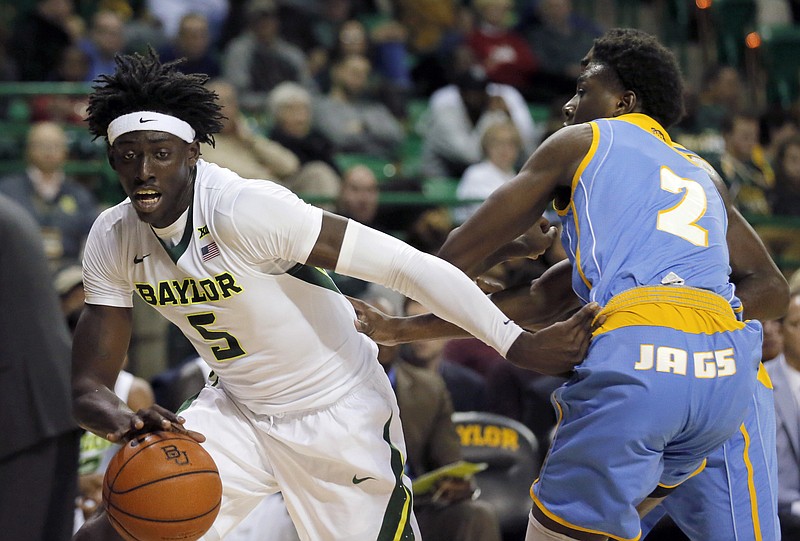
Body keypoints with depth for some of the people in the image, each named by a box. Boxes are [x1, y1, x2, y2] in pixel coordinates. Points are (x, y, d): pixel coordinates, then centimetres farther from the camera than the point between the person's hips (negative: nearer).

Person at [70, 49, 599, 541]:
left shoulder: (244, 209, -27)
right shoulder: (113, 240, -7)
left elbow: (407, 265, -28)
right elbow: (89, 387, -6)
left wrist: (519, 345, -33)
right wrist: (125, 422, -32)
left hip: (340, 417, -5)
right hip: (238, 413, 5)